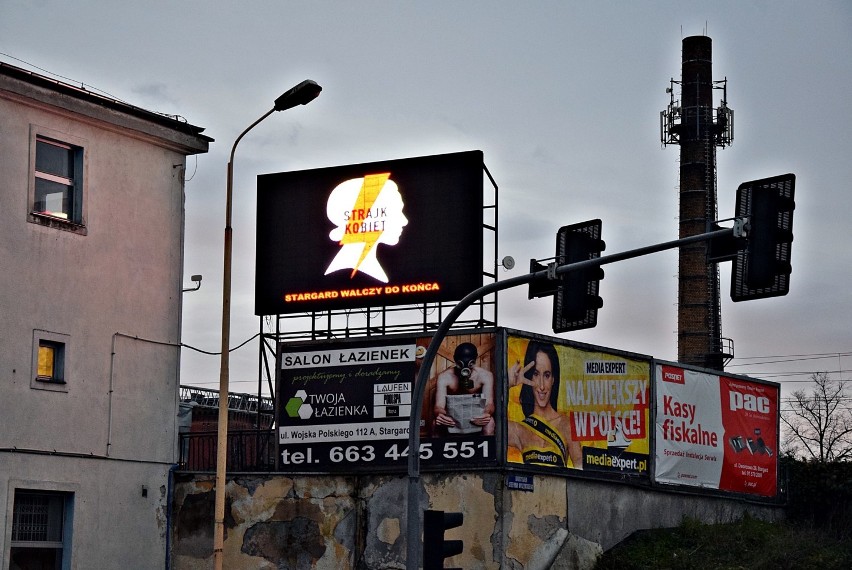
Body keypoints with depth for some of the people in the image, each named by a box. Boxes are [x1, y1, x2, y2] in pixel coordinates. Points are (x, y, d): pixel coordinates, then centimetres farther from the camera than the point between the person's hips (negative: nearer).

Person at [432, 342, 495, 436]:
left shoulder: (485, 376, -13)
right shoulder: (444, 377, -14)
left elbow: (489, 403, -20)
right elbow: (439, 406, -20)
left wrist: (487, 413, -46)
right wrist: (439, 414, -46)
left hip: (476, 418, 0)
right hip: (452, 420, 0)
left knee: (489, 422, -31)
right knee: (438, 423, -31)